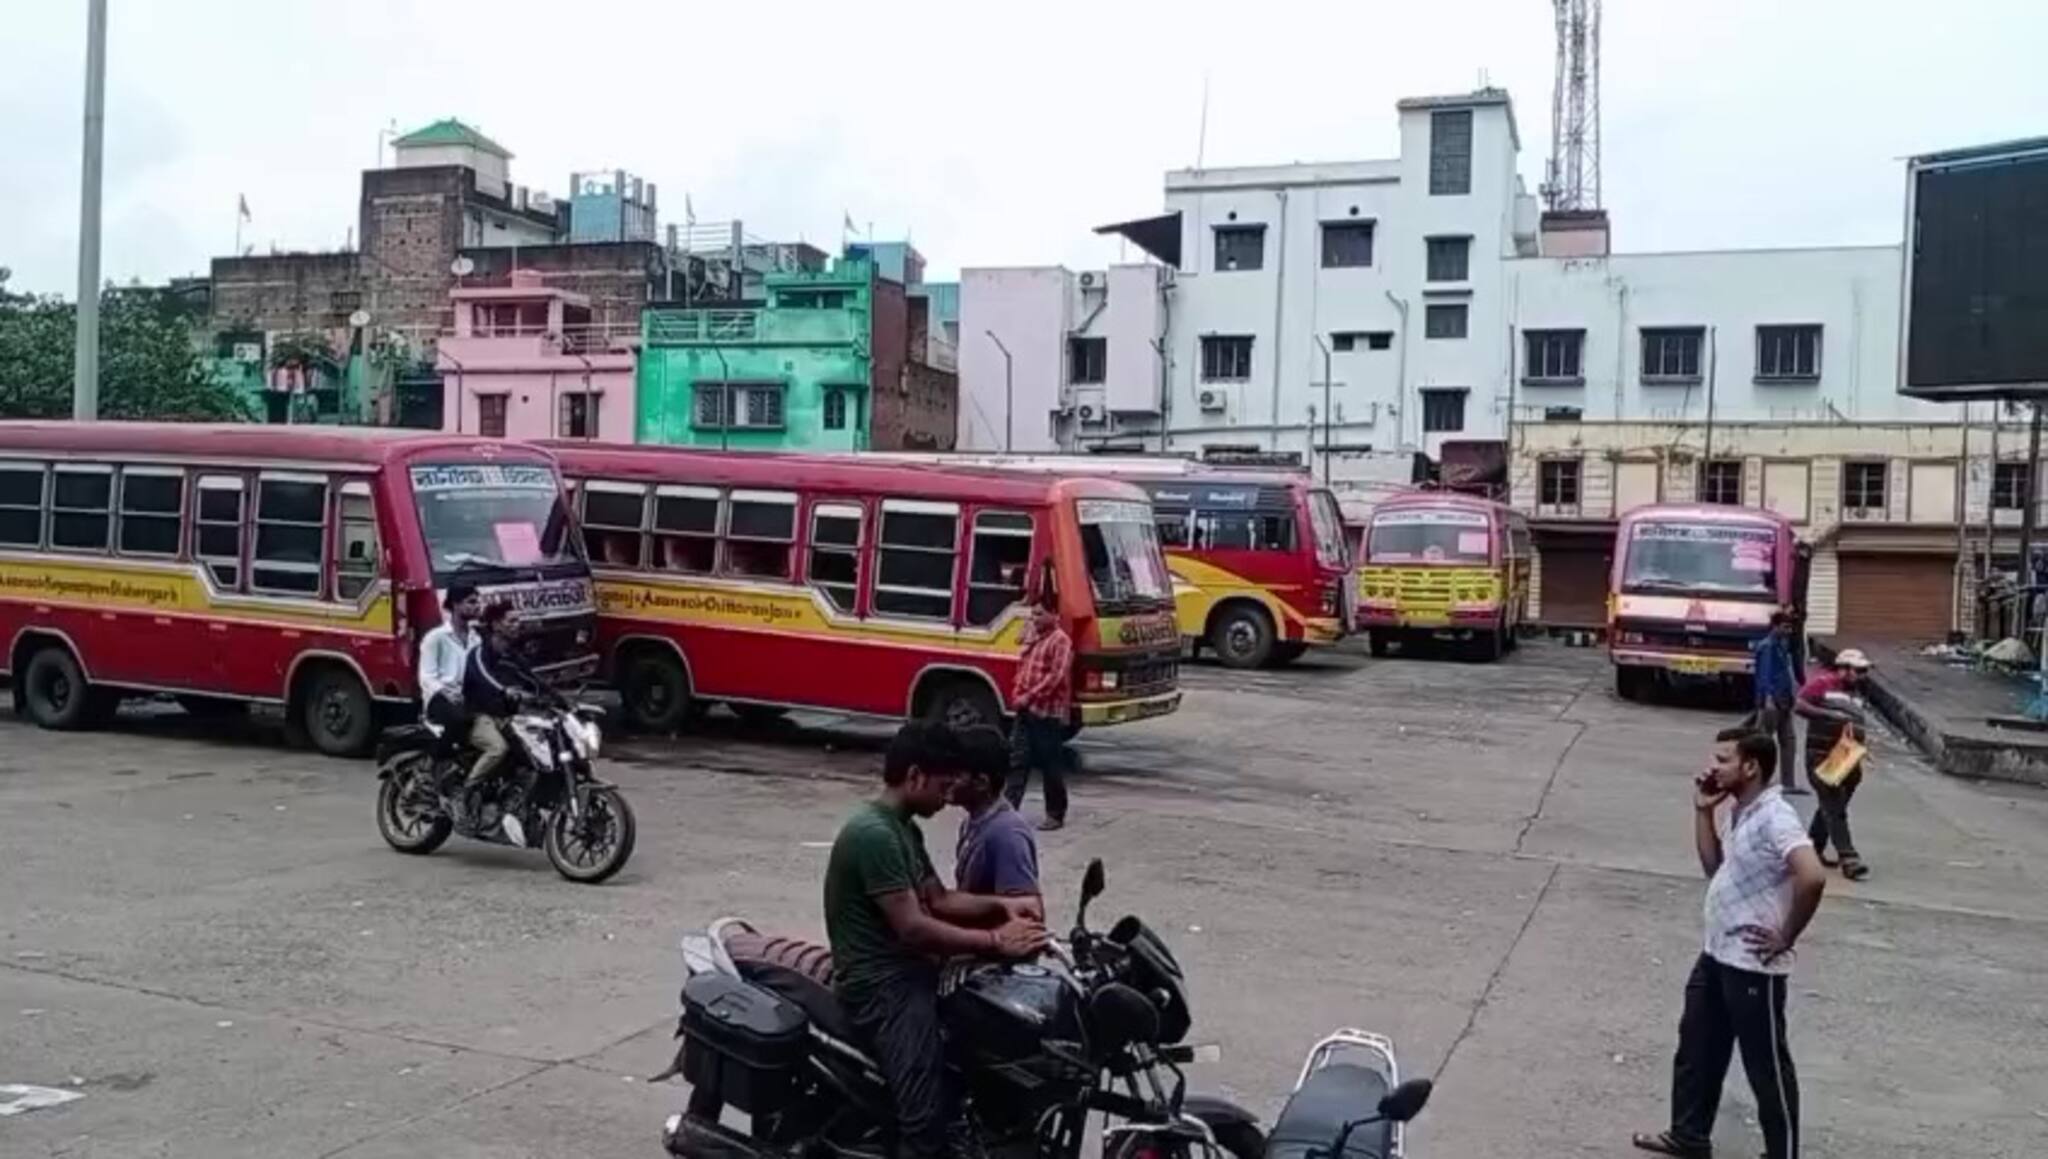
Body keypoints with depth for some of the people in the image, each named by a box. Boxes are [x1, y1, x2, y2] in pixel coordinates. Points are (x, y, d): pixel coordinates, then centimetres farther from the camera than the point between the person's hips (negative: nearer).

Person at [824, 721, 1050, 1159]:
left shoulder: (905, 829, 12)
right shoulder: (873, 834, -20)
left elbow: (939, 899, 17)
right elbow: (913, 929, -23)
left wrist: (1000, 905, 1)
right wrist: (995, 940, -19)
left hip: (910, 970, 10)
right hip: (882, 983, -10)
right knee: (929, 1117, -20)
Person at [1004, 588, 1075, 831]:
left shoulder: (1060, 640, -11)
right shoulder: (1032, 635, 15)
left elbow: (1057, 676, -19)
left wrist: (1029, 696, -17)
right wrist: (1017, 693, 8)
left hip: (1048, 712, -8)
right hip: (1026, 710, 8)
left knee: (1050, 766, 1)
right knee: (1018, 761, 4)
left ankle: (1055, 814, 11)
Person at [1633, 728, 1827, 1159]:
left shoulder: (1775, 817, -22)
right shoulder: (1735, 811, 8)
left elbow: (1812, 877, -33)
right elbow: (1714, 867, 17)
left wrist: (1784, 938, -22)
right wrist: (1704, 812, 6)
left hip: (1753, 967, -10)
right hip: (1715, 956, 10)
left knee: (1767, 1067, 5)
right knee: (1696, 1049, 19)